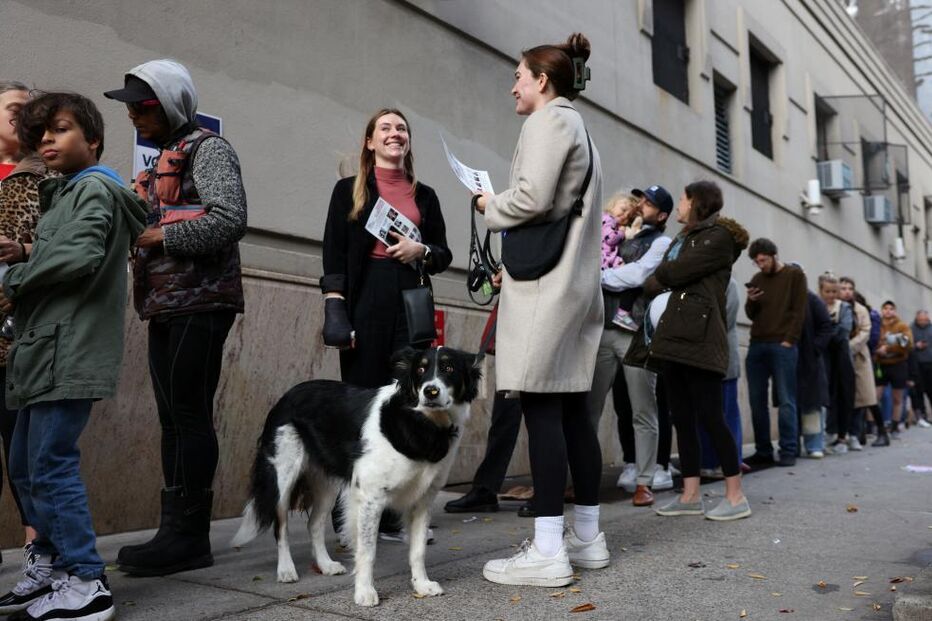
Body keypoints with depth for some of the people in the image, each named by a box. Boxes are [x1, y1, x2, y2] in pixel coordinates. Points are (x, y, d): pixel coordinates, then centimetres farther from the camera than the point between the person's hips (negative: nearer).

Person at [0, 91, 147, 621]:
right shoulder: (64, 193, 24)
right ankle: (51, 564, 26)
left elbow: (80, 257, -20)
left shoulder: (94, 188, -5)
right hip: (46, 351, 10)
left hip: (70, 352, -10)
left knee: (51, 464, -9)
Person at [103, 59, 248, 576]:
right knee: (172, 417, 8)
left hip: (200, 301, -9)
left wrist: (159, 235, -14)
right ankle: (174, 531, 14)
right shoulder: (163, 160, 23)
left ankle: (190, 536, -1)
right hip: (165, 304, 9)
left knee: (190, 414, -7)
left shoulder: (207, 149, -3)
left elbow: (230, 221, -18)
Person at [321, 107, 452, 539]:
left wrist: (422, 251, -4)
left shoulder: (424, 195, 17)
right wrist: (335, 308, -10)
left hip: (411, 300, 3)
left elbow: (444, 255, 19)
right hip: (365, 298, -3)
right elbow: (334, 253, 2)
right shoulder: (349, 189, 10)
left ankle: (392, 512, 7)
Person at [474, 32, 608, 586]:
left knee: (541, 407, -11)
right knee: (572, 407, 9)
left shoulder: (548, 120, -3)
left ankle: (547, 551, -9)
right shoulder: (578, 126, 25)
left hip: (545, 284, -10)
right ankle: (588, 536, 15)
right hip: (576, 281, 10)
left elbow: (532, 198, -18)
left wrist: (490, 205, 1)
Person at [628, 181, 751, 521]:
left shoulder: (719, 236, -2)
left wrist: (652, 282, 6)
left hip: (698, 338, -9)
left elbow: (674, 272, -11)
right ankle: (690, 495, 11)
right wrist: (660, 290, -2)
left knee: (709, 417, -8)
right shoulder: (684, 239, 26)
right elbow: (666, 281, 18)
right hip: (674, 338, 9)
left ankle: (736, 496, 1)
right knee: (682, 418, 7)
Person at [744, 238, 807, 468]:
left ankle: (788, 451, 0)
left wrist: (788, 340, -11)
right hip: (757, 345, 5)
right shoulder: (757, 279, 17)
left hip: (782, 346, -5)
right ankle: (763, 451, 9)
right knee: (757, 401, 3)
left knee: (785, 401, -4)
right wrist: (750, 301, -5)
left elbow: (799, 311, -3)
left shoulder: (794, 275, 4)